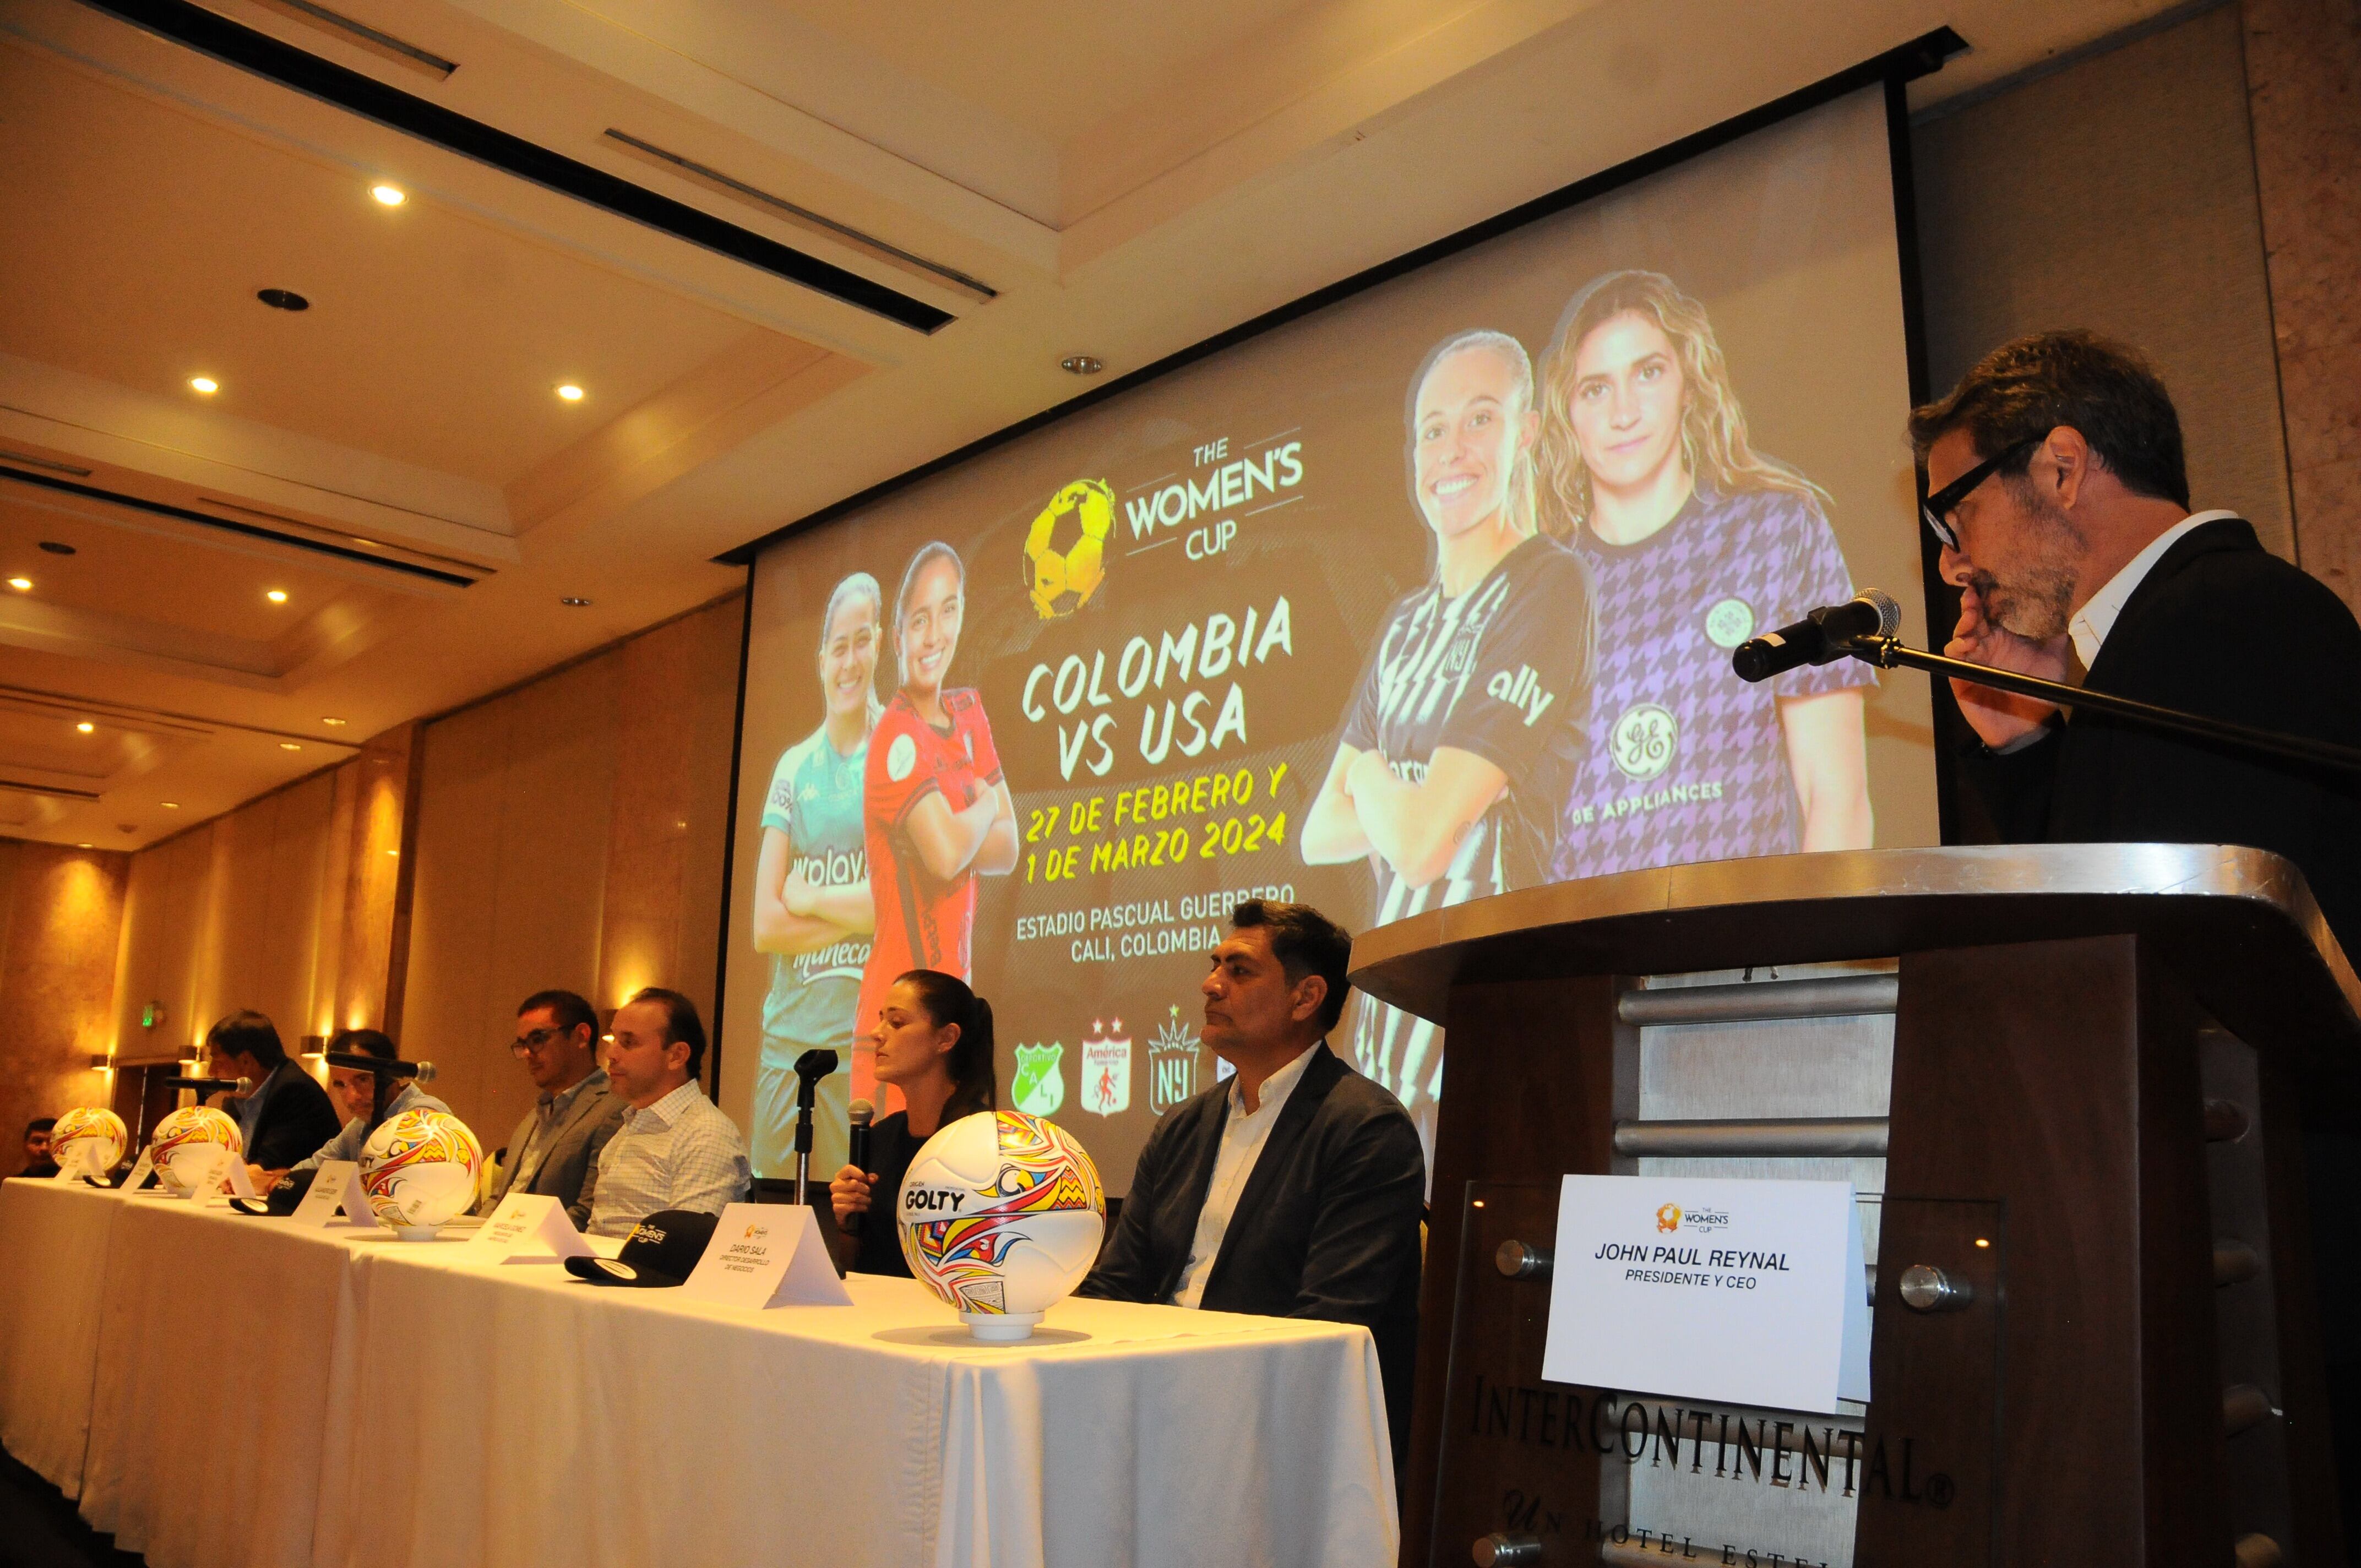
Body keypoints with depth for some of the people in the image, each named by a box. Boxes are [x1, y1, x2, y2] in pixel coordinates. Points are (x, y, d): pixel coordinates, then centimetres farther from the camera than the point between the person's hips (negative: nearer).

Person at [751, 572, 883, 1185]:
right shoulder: (793, 767, 12)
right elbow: (763, 925, 6)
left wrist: (808, 898, -4)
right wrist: (853, 914, -6)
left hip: (867, 1035, -4)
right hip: (786, 1037, 5)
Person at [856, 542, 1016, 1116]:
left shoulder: (969, 712, 10)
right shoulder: (896, 738, -14)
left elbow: (1009, 847, 8)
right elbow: (947, 854, -27)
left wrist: (954, 833, -11)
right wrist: (985, 807, -7)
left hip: (954, 999, 8)